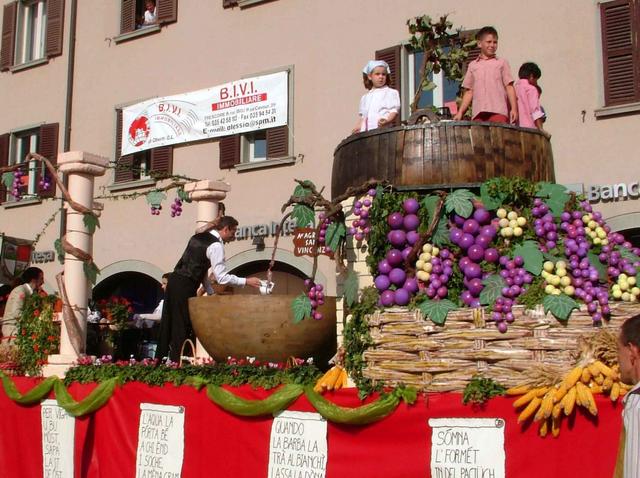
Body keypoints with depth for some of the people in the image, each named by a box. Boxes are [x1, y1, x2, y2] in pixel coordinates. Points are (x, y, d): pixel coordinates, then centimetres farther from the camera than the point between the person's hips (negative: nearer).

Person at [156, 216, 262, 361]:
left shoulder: (198, 237, 15)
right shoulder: (216, 246, -12)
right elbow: (221, 277, -16)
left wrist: (211, 292, 20)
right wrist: (246, 281, -9)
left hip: (174, 280, 9)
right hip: (186, 287, -9)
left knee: (169, 322, 14)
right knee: (183, 326, 0)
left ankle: (159, 359, 21)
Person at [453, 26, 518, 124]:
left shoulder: (501, 63, 12)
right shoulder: (473, 65, 19)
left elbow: (509, 87, 7)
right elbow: (469, 92, 18)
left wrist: (514, 109, -5)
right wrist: (460, 112, 9)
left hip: (498, 112, -2)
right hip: (478, 113, 2)